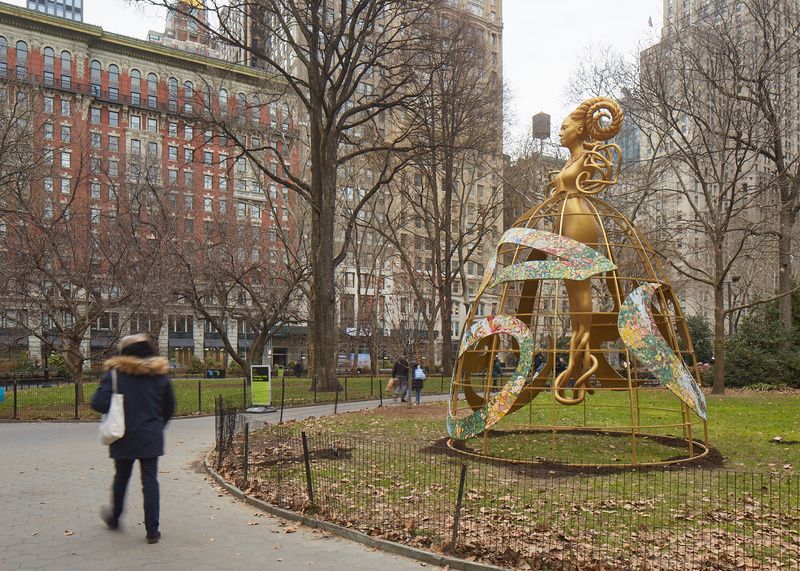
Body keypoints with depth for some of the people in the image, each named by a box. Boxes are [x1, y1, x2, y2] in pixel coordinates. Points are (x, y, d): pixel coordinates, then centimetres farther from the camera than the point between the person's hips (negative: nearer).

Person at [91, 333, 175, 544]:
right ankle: (152, 530, -1)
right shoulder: (160, 373, 1)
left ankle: (114, 517, 40)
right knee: (150, 480, 2)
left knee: (121, 477, 19)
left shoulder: (115, 373, -8)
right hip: (151, 438, 1)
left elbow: (99, 403, -17)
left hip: (124, 437, -1)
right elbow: (170, 407, 8)